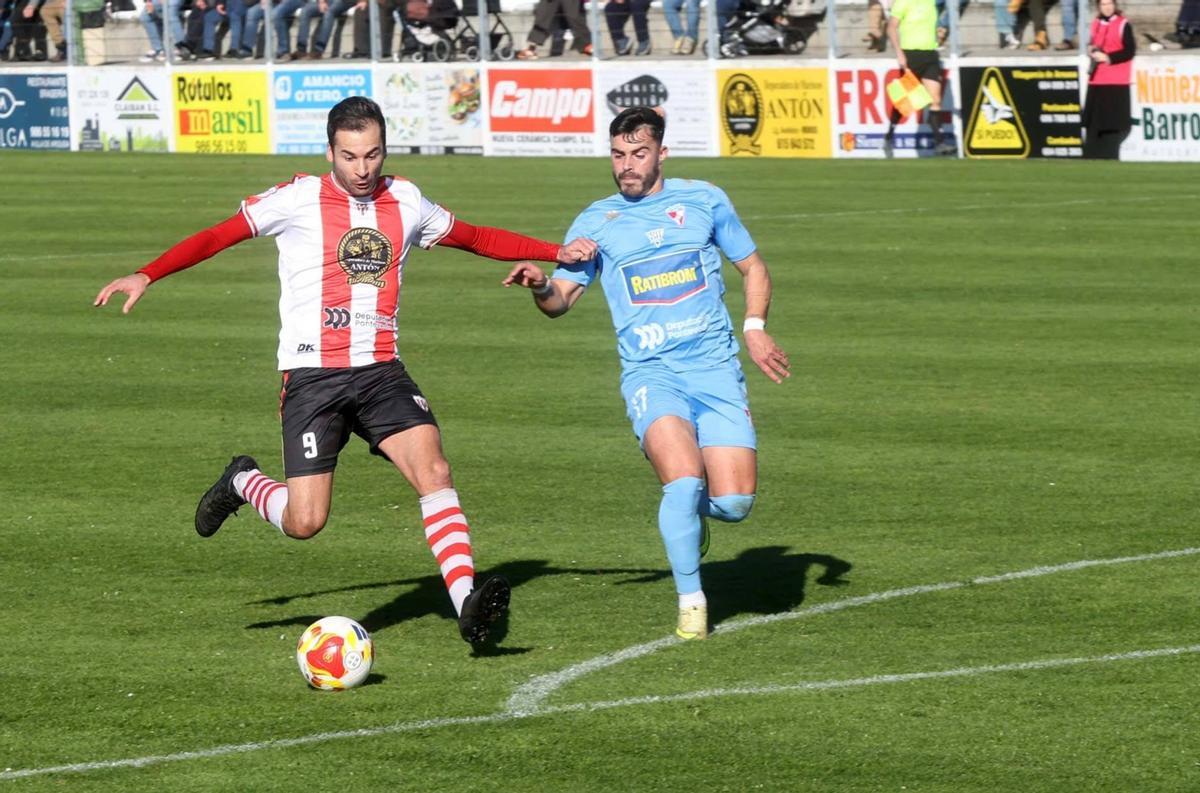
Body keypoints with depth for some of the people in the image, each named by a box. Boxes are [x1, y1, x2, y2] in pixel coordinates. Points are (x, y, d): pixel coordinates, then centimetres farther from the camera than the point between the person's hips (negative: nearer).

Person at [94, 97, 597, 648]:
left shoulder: (404, 202, 9)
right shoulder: (299, 199, -3)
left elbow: (477, 238, 24)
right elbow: (218, 237, 1)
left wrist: (556, 253, 20)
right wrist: (146, 276, -7)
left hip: (380, 370, 3)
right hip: (312, 375, -3)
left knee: (432, 467, -20)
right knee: (305, 523, -8)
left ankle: (466, 603, -24)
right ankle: (243, 484, 25)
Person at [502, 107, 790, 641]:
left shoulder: (702, 200, 9)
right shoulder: (597, 222, 8)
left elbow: (752, 265, 19)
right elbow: (561, 300, 6)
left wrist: (754, 328, 3)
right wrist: (539, 284, -17)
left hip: (716, 368, 1)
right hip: (650, 373, -1)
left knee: (735, 503, -9)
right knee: (684, 480, -26)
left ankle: (690, 512, 28)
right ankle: (691, 601, -7)